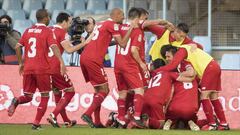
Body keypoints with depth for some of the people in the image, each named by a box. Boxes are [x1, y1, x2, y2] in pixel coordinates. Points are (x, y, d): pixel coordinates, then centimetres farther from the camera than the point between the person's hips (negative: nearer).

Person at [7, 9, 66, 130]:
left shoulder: (28, 31, 13)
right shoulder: (47, 31, -2)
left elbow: (17, 47, 11)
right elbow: (54, 47, -16)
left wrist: (21, 63, 21)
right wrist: (61, 62, -26)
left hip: (27, 69, 4)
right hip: (42, 69, -4)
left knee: (27, 97, 14)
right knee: (44, 97, 9)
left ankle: (16, 101, -20)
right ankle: (36, 123, -1)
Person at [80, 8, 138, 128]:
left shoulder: (101, 24, 24)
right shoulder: (112, 25, -3)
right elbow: (123, 44, -3)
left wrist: (116, 41, 24)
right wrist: (131, 28, 3)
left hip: (84, 57, 9)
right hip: (93, 60, -9)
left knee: (98, 90, 15)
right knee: (104, 90, -1)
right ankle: (87, 114, -14)